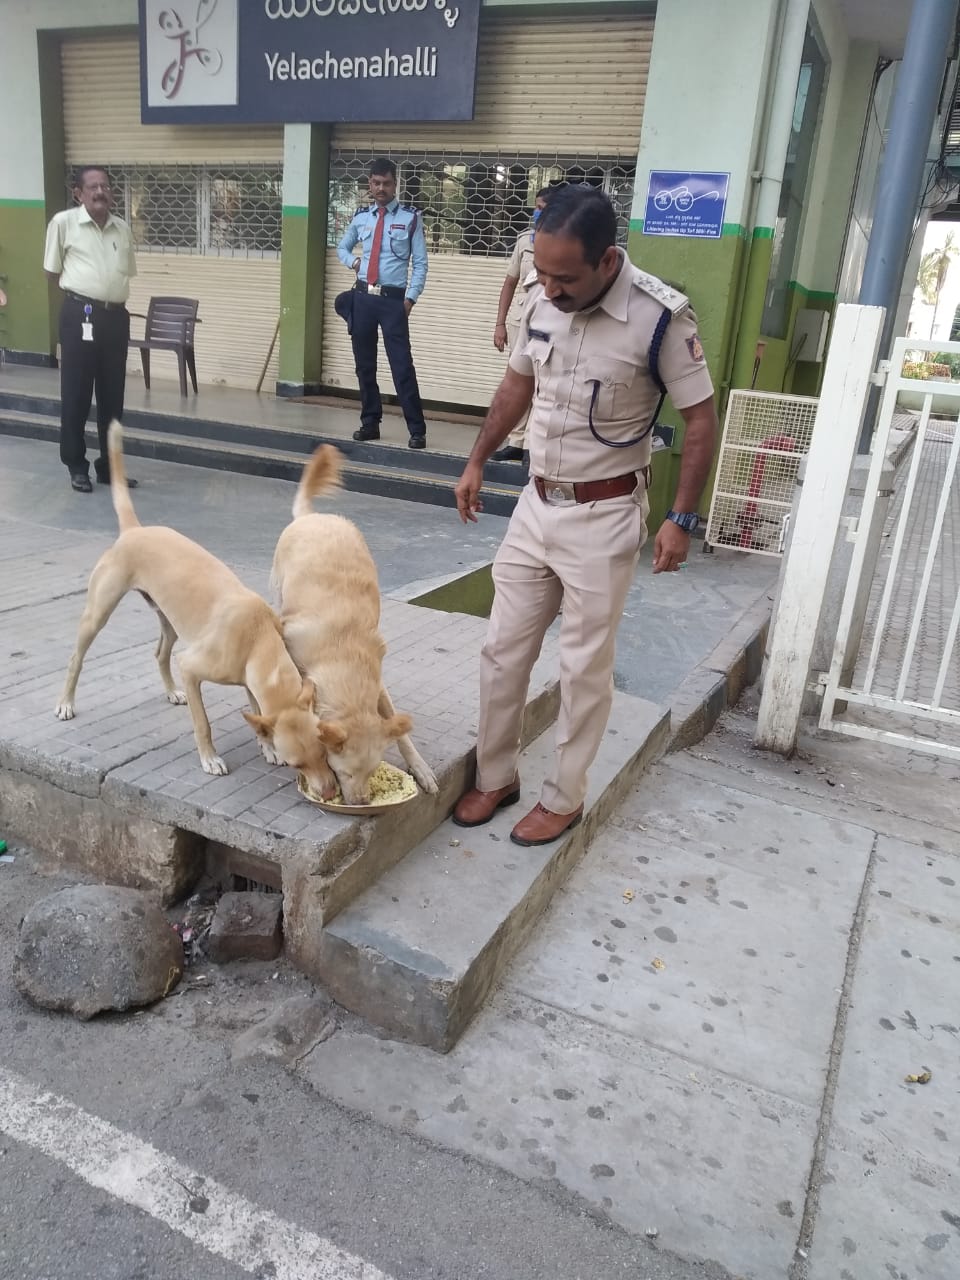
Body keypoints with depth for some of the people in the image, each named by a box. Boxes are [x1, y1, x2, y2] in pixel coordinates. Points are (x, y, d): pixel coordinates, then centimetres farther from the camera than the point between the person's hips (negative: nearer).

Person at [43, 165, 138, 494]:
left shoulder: (123, 229, 11)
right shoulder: (63, 222, -3)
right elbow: (52, 270, 6)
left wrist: (112, 297, 12)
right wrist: (78, 291, 10)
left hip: (116, 316, 4)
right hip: (80, 315, -4)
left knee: (113, 396, 9)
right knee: (76, 394, 1)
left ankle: (109, 466, 20)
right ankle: (76, 466, 12)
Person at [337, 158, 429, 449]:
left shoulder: (410, 217, -2)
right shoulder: (361, 217, 10)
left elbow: (420, 263, -2)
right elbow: (342, 247, 26)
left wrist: (410, 298, -10)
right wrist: (352, 261, 5)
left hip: (393, 299, -4)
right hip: (363, 297, 5)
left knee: (402, 365, -8)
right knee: (364, 364, 10)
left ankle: (417, 430, -3)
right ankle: (370, 423, 22)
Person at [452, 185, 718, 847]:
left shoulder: (661, 316, -18)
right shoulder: (542, 301, -1)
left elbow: (701, 419, -10)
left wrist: (682, 518, -13)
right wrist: (477, 462, 17)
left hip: (605, 515, -6)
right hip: (536, 504, 6)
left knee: (585, 666, 5)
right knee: (503, 648, 10)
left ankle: (564, 796, 23)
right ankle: (496, 775, 28)